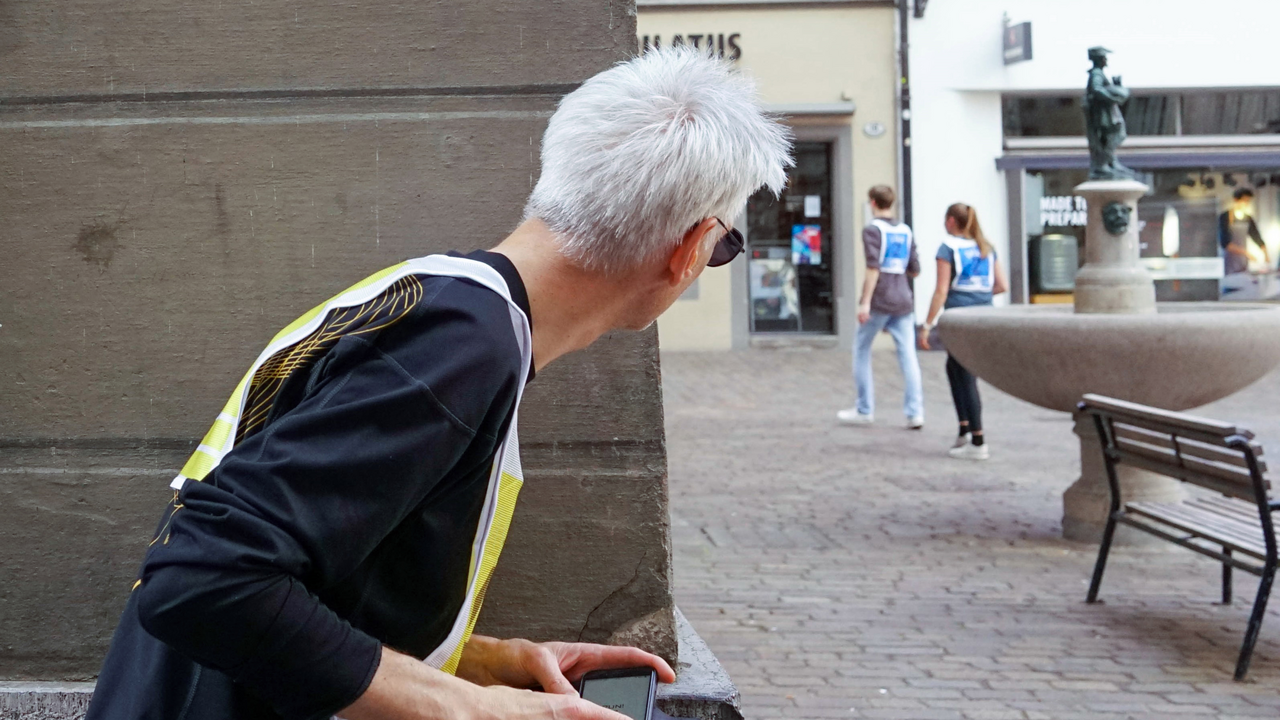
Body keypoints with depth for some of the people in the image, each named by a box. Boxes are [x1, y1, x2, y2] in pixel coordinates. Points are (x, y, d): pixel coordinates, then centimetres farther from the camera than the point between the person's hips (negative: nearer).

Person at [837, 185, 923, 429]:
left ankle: (865, 410, 11)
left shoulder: (872, 229, -5)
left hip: (879, 300, -5)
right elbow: (915, 270, 13)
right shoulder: (905, 231, 12)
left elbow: (873, 267, -15)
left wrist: (865, 302, -17)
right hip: (903, 300, 5)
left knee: (861, 350, 9)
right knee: (908, 355, 2)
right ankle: (915, 412, -5)